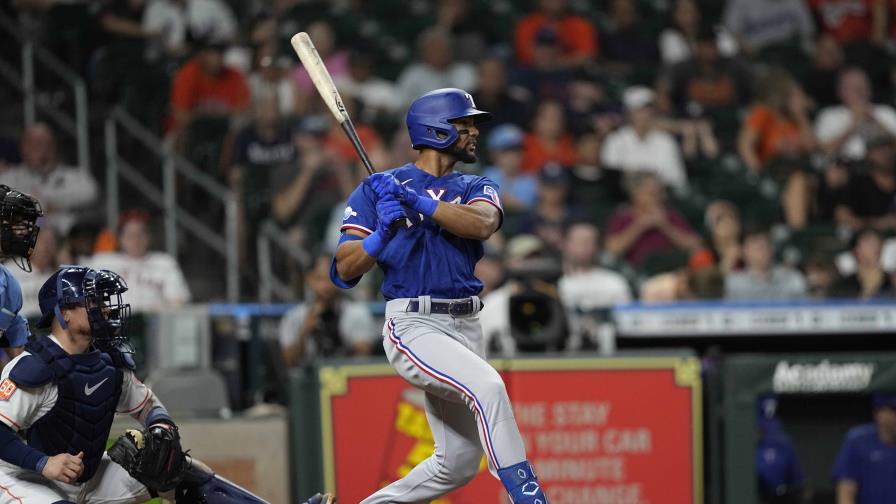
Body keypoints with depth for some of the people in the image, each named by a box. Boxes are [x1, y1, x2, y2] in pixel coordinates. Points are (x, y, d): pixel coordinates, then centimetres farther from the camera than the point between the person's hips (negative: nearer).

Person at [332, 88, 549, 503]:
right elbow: (345, 269, -4)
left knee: (458, 465, 6)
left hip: (466, 327, 6)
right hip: (413, 325, -6)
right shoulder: (379, 188, 4)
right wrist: (382, 236, -22)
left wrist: (419, 203, -21)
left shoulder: (475, 188, 14)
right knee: (487, 385, -31)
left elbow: (483, 223, -11)